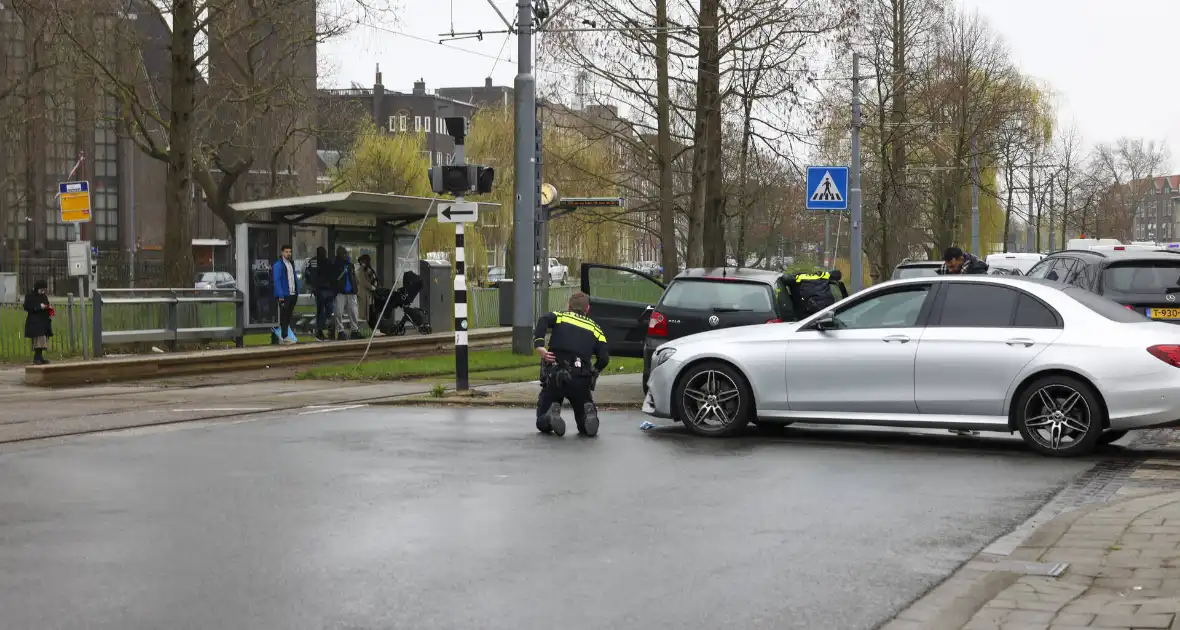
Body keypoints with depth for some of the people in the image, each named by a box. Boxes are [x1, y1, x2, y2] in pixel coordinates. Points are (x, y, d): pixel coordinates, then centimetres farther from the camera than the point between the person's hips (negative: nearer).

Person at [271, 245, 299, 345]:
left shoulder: (292, 264, 16)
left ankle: (283, 336, 19)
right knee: (284, 317, -3)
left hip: (293, 294, 8)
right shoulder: (278, 265, -9)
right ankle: (284, 337, 0)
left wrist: (297, 293, 11)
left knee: (289, 316, 11)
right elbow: (277, 280, -14)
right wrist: (280, 295, -19)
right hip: (284, 295, -8)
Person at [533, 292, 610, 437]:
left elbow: (543, 320, -10)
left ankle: (552, 413, -17)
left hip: (554, 377, 0)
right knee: (585, 427, 17)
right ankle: (589, 413, -16)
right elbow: (604, 359, 3)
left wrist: (539, 347, -18)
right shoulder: (595, 329, 17)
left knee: (543, 425, 15)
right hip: (580, 380, 1)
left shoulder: (560, 317, 15)